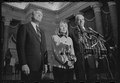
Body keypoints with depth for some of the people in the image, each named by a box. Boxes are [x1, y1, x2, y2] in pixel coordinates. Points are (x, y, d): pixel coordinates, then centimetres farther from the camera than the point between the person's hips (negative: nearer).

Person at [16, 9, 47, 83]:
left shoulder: (42, 31, 19)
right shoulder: (24, 27, -1)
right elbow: (20, 46, -9)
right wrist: (23, 64, -16)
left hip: (39, 66, 6)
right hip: (28, 66, -6)